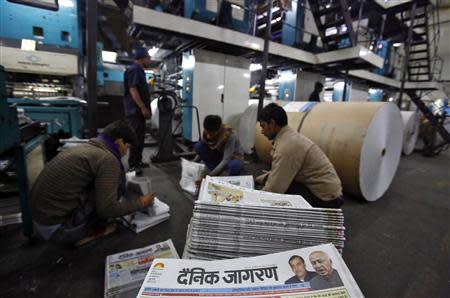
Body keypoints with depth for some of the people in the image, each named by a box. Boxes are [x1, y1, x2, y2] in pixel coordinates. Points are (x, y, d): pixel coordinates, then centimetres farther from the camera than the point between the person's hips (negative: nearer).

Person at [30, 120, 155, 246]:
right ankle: (90, 231, 6)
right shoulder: (108, 159, -17)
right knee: (117, 178, -7)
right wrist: (140, 203, -2)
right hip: (58, 227, -9)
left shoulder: (85, 148, 10)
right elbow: (107, 209, -18)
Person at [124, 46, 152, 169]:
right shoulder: (134, 69, -10)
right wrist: (143, 107, -22)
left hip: (138, 110, 10)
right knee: (136, 137, -7)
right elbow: (132, 90, -19)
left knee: (139, 137, 12)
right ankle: (133, 164, 0)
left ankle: (137, 162, 20)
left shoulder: (138, 70, 21)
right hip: (135, 110, -10)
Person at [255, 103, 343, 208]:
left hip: (325, 198, -9)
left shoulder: (287, 145, -24)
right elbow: (278, 172, 12)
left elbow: (274, 188, -23)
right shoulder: (290, 137, 5)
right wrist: (257, 180, 10)